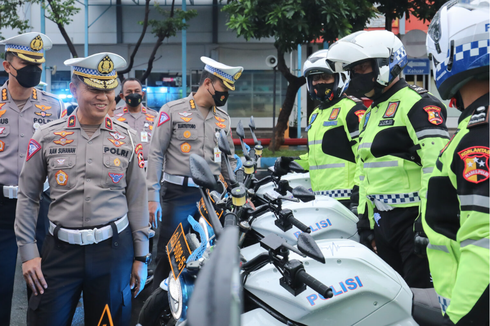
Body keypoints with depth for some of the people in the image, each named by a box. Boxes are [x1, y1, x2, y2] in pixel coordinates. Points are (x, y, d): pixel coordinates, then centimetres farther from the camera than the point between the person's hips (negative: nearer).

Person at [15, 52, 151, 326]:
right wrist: (28, 253, 2)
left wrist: (141, 257, 5)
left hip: (114, 249, 0)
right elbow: (27, 197, 6)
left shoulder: (128, 138, 4)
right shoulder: (48, 136, 2)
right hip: (61, 250, 0)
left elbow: (138, 199, 6)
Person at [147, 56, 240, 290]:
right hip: (178, 194, -4)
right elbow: (155, 154, -3)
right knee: (168, 256, 0)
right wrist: (152, 197, -9)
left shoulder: (223, 118, 13)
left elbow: (229, 160, 20)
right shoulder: (172, 111, -1)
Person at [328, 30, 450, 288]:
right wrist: (364, 214, 22)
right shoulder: (371, 114, 20)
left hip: (414, 216, -9)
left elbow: (436, 161, -19)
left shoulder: (417, 102, -10)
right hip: (383, 219, 9)